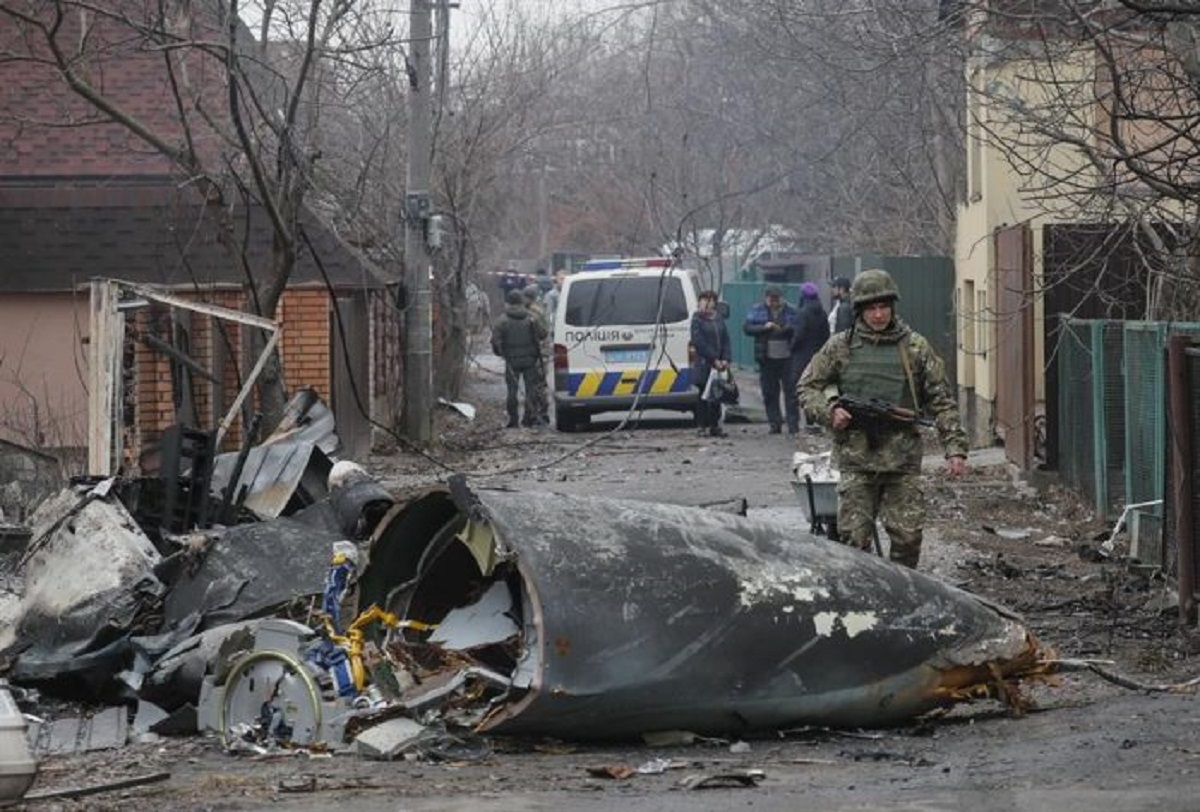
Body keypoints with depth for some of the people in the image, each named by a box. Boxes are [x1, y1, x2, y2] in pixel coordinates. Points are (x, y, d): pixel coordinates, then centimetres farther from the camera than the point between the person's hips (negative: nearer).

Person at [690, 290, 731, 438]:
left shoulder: (719, 320, 13)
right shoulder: (697, 320, -4)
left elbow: (726, 340, 10)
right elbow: (699, 342, -12)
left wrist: (725, 359, -4)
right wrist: (714, 359, -16)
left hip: (718, 363, 5)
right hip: (703, 364, -5)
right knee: (703, 396, -1)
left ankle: (714, 426, 14)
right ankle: (702, 427, 3)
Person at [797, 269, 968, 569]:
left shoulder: (915, 347, 5)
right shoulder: (840, 347, 6)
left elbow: (941, 401, 6)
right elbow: (806, 387, 13)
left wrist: (955, 448, -2)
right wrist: (829, 411, -7)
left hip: (903, 461, 0)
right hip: (857, 457, 0)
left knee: (908, 537, -1)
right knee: (854, 538, -3)